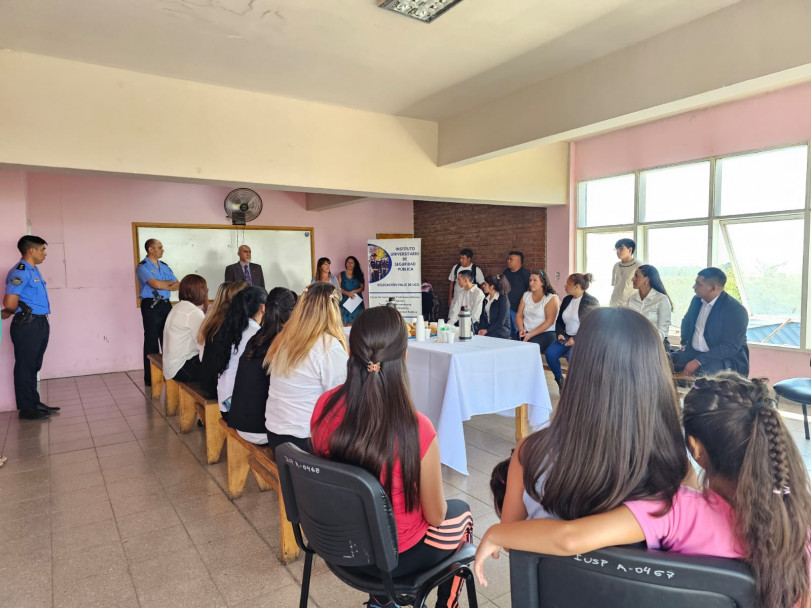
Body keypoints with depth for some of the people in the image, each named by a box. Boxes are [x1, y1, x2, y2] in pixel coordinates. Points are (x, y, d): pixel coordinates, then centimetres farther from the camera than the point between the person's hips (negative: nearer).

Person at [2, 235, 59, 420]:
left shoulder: (34, 270, 15)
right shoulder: (20, 272, -15)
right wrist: (22, 311, 0)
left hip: (40, 324, 9)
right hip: (27, 325, -9)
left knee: (34, 366, 17)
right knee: (25, 367, 1)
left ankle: (35, 403, 28)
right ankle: (26, 409, 10)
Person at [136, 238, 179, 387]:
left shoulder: (164, 266, 15)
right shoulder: (142, 267, -5)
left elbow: (178, 285, 8)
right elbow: (156, 284, -19)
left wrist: (163, 286, -9)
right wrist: (169, 282, -1)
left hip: (166, 305, 6)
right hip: (151, 306, -6)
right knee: (152, 341, 0)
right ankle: (150, 378, 8)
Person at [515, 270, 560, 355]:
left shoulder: (552, 298, -3)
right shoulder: (526, 295, 16)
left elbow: (549, 321, -12)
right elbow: (519, 315, 13)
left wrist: (531, 334, -17)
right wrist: (521, 330, -7)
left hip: (545, 333, -5)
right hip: (526, 332, 5)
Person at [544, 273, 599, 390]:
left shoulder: (591, 301, -5)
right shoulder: (567, 299, 16)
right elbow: (559, 320, 22)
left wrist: (576, 339, -19)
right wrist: (559, 333, 2)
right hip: (566, 337, 6)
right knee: (550, 353, -22)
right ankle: (560, 380, -1)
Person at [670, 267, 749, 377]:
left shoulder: (736, 310, -17)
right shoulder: (697, 300, 5)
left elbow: (730, 347, -22)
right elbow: (686, 322, 26)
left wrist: (699, 361, -28)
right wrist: (685, 342, 9)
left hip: (726, 359, -6)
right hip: (694, 352, 7)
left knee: (703, 371, -38)